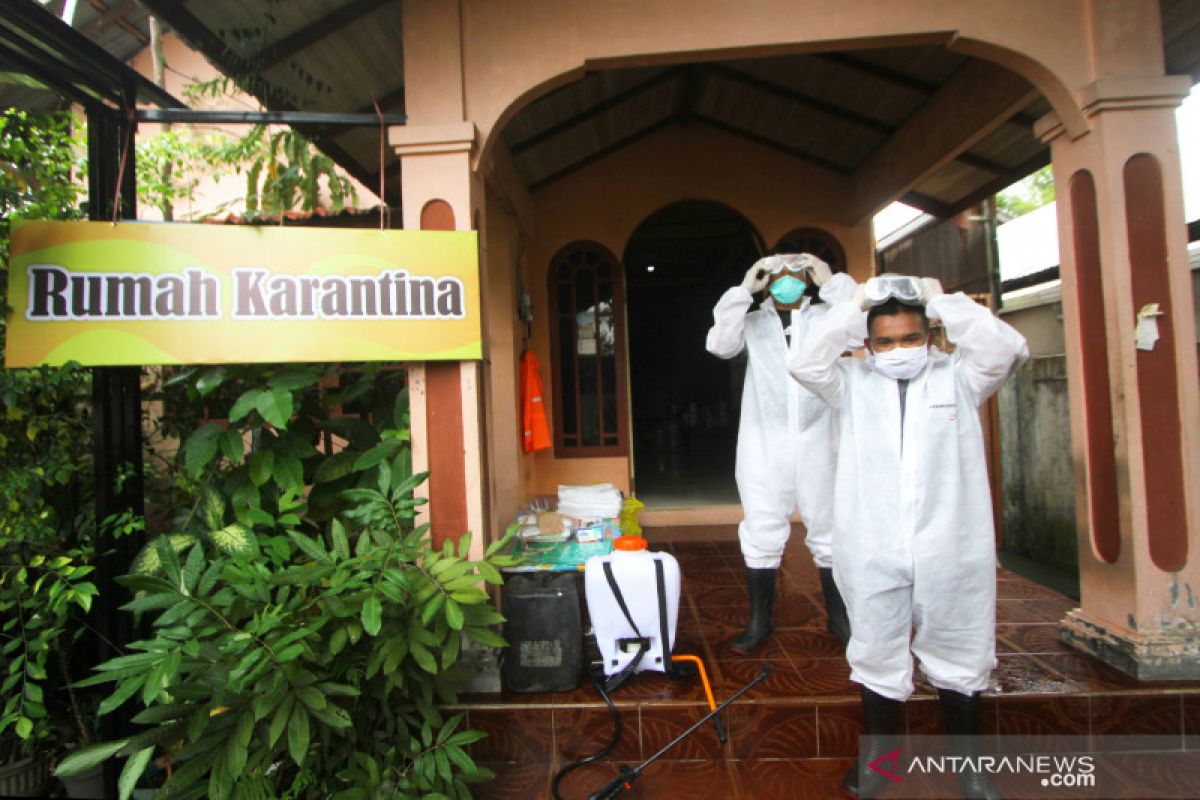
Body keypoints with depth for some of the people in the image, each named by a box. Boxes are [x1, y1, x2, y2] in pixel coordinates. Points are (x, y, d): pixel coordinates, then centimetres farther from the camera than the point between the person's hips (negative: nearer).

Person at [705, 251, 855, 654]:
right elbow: (719, 344, -8)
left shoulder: (825, 316, 9)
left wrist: (831, 281, -4)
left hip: (816, 442, 0)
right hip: (764, 445, 0)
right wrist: (743, 290, -7)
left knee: (829, 531, 11)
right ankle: (759, 620, 19)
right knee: (762, 535, 5)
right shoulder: (752, 322, 10)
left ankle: (839, 617, 28)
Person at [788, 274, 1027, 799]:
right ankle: (877, 752, 35)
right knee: (877, 656, 13)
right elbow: (805, 364, -12)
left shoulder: (958, 376, 3)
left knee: (959, 655, 17)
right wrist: (853, 306, -11)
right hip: (872, 552, 0)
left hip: (951, 549, 1)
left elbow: (1008, 350, -12)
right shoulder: (853, 382, 2)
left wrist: (944, 301, -7)